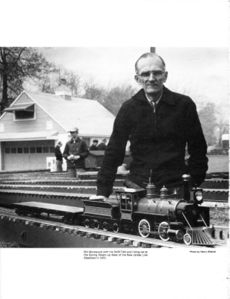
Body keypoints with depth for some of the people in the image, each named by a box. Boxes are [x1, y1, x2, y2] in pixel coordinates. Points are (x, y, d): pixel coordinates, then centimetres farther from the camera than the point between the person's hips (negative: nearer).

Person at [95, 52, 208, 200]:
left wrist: (193, 187, -2)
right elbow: (114, 152, 3)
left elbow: (198, 149, 5)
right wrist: (102, 191, -3)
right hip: (137, 185, 1)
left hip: (174, 188, -1)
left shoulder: (184, 105, 0)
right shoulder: (129, 108, 3)